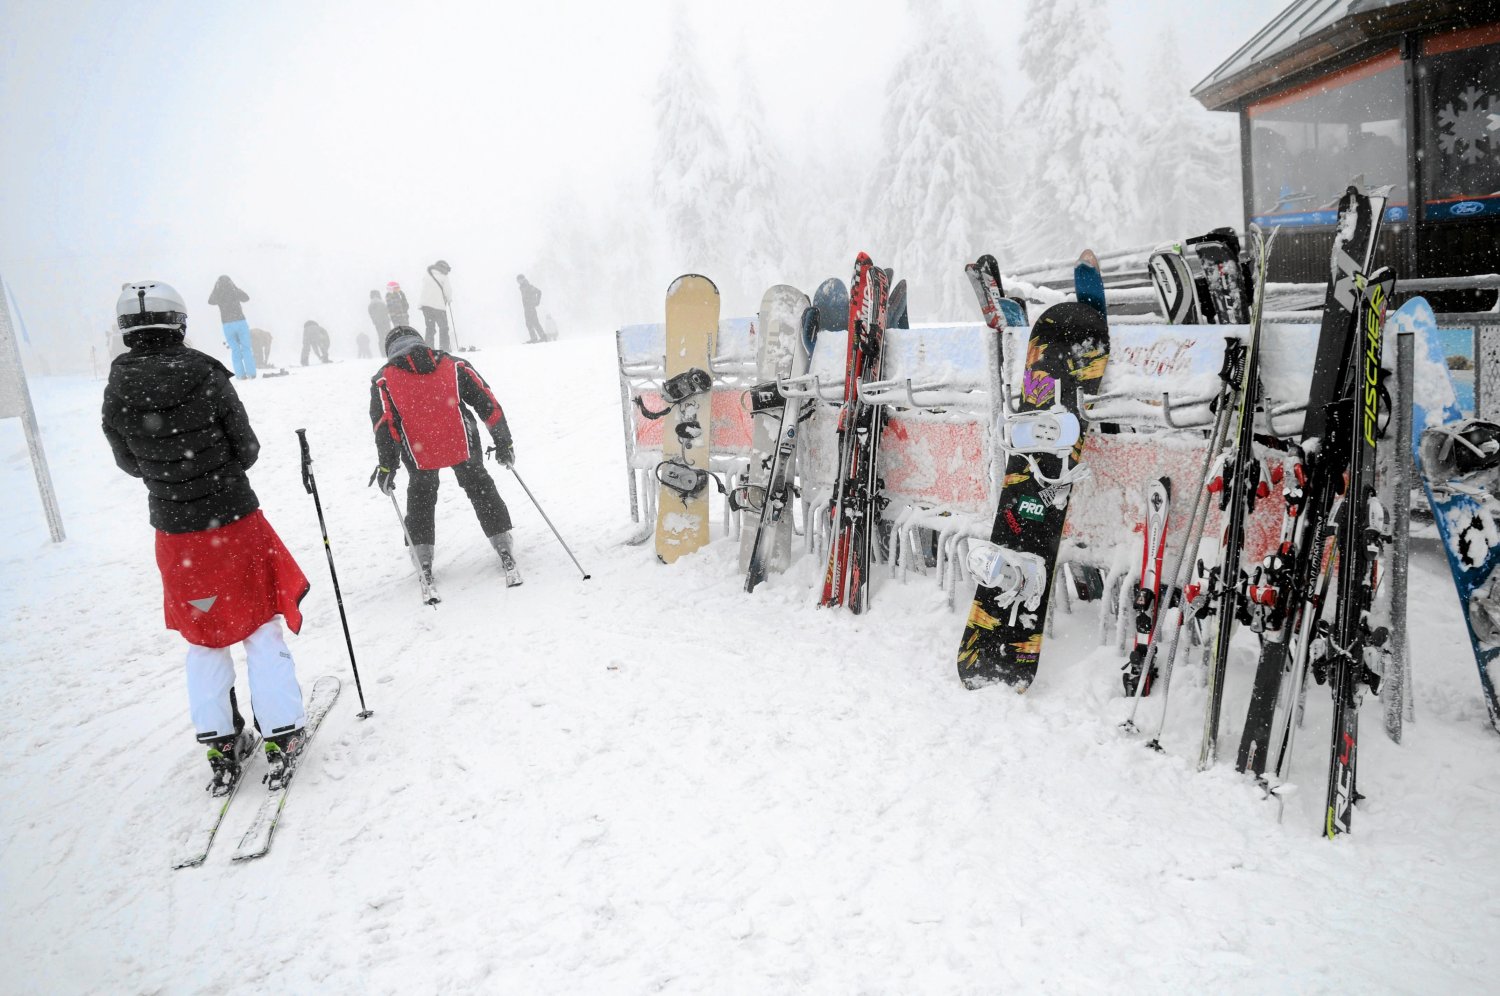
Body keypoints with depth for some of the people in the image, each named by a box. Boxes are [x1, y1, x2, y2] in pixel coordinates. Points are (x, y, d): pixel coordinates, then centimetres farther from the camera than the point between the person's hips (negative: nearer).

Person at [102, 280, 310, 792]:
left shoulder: (116, 395, -7)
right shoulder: (207, 378, -15)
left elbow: (131, 464, 6)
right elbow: (247, 450, -7)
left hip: (175, 533, 3)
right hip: (236, 522, -2)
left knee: (203, 639, 17)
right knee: (261, 628, 10)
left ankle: (221, 744, 23)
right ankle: (281, 736, 12)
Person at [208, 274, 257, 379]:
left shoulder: (218, 295, 0)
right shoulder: (235, 291, -4)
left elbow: (210, 301, 22)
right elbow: (246, 298, 15)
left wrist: (215, 289, 23)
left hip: (227, 325, 1)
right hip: (240, 322, -1)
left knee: (235, 350, 7)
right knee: (246, 348, 4)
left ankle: (241, 374, 2)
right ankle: (251, 373, -1)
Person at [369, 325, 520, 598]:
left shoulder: (383, 379, 9)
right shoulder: (454, 365, 11)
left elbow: (385, 426, 0)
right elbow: (487, 403, 7)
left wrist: (387, 466, 6)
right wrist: (503, 442, 14)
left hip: (419, 453, 0)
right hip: (462, 444, 0)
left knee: (421, 498, 23)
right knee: (480, 488, 19)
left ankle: (424, 564, 19)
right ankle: (505, 551, 14)